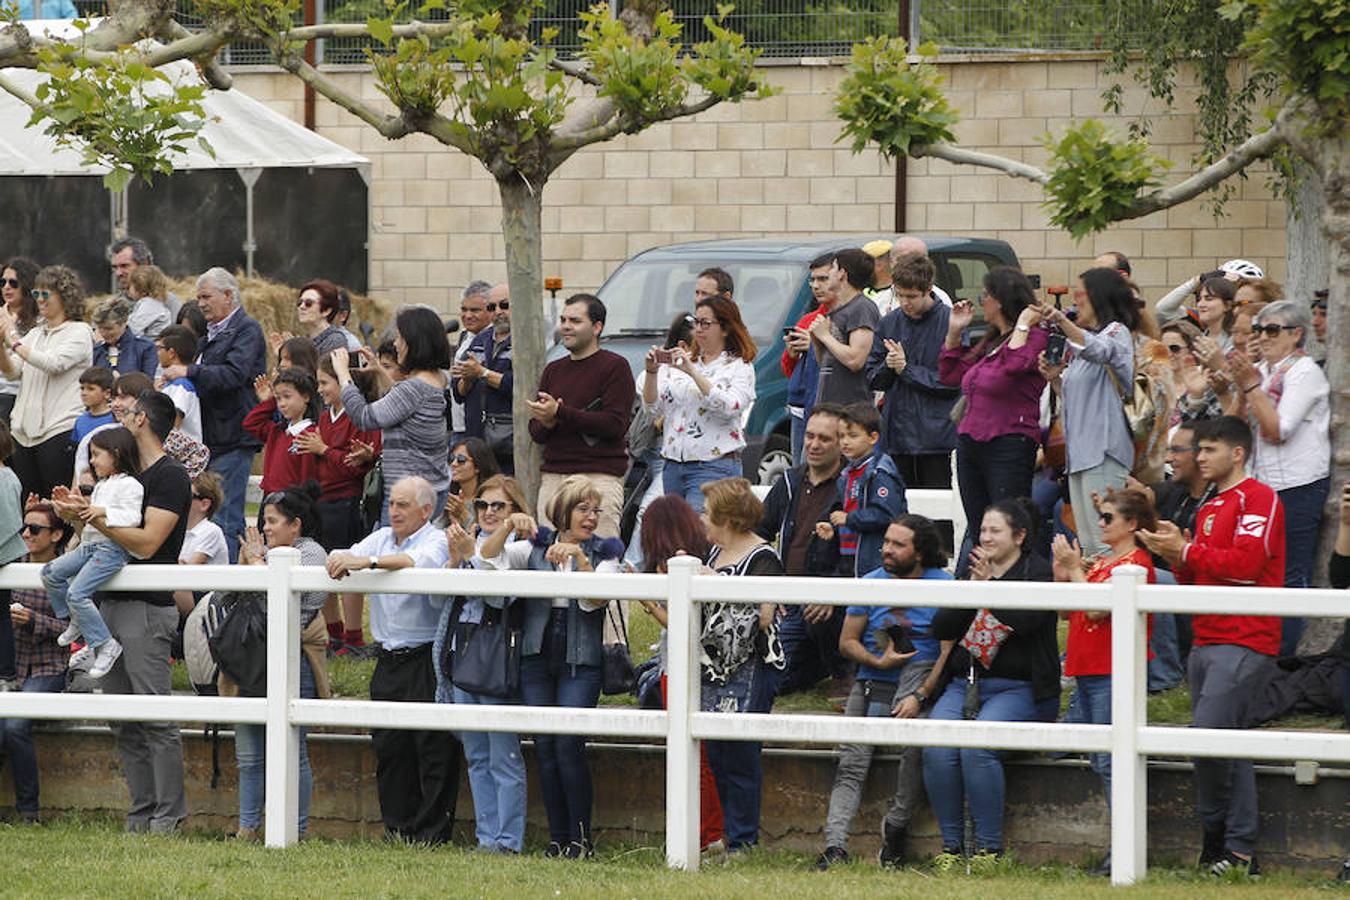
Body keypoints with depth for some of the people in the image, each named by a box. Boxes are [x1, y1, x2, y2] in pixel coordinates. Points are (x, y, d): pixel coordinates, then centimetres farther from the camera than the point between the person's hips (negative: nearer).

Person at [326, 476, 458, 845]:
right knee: (389, 749, 7)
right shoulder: (381, 538, 14)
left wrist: (369, 561, -40)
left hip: (426, 661, -7)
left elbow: (420, 562, -28)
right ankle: (398, 830, 14)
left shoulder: (436, 541, -7)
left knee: (434, 751, -6)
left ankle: (432, 834, -3)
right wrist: (339, 559, -23)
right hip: (389, 661, 7)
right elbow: (348, 557, 2)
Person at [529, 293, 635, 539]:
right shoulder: (553, 370, 20)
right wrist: (546, 423, -5)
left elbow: (615, 424, -11)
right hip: (552, 476, 6)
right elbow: (535, 433, 21)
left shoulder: (615, 366, 0)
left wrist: (559, 413, -12)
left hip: (599, 475, -6)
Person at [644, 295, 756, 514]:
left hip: (714, 468, -5)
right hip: (673, 467, 5)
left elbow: (730, 407, -16)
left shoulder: (739, 367, 2)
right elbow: (653, 408, 10)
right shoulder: (678, 363, 16)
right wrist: (652, 373, -7)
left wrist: (693, 372, -19)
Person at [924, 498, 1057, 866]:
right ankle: (951, 845, -12)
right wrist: (971, 588, -4)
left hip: (1017, 688, -5)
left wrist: (989, 584, -12)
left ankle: (989, 847, -20)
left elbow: (1024, 620, -18)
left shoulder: (1038, 572, 1)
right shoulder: (974, 569, 19)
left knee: (976, 747, -30)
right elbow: (941, 629, 8)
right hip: (964, 682, 5)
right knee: (936, 749, -22)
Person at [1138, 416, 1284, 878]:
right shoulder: (1210, 509, 23)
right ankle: (1240, 850, 6)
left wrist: (1187, 551, -11)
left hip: (1243, 644, -9)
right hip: (1206, 643, 9)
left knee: (1208, 736, -18)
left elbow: (1245, 564, -17)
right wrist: (1178, 556, 5)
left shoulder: (1258, 498, -5)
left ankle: (1218, 836, -5)